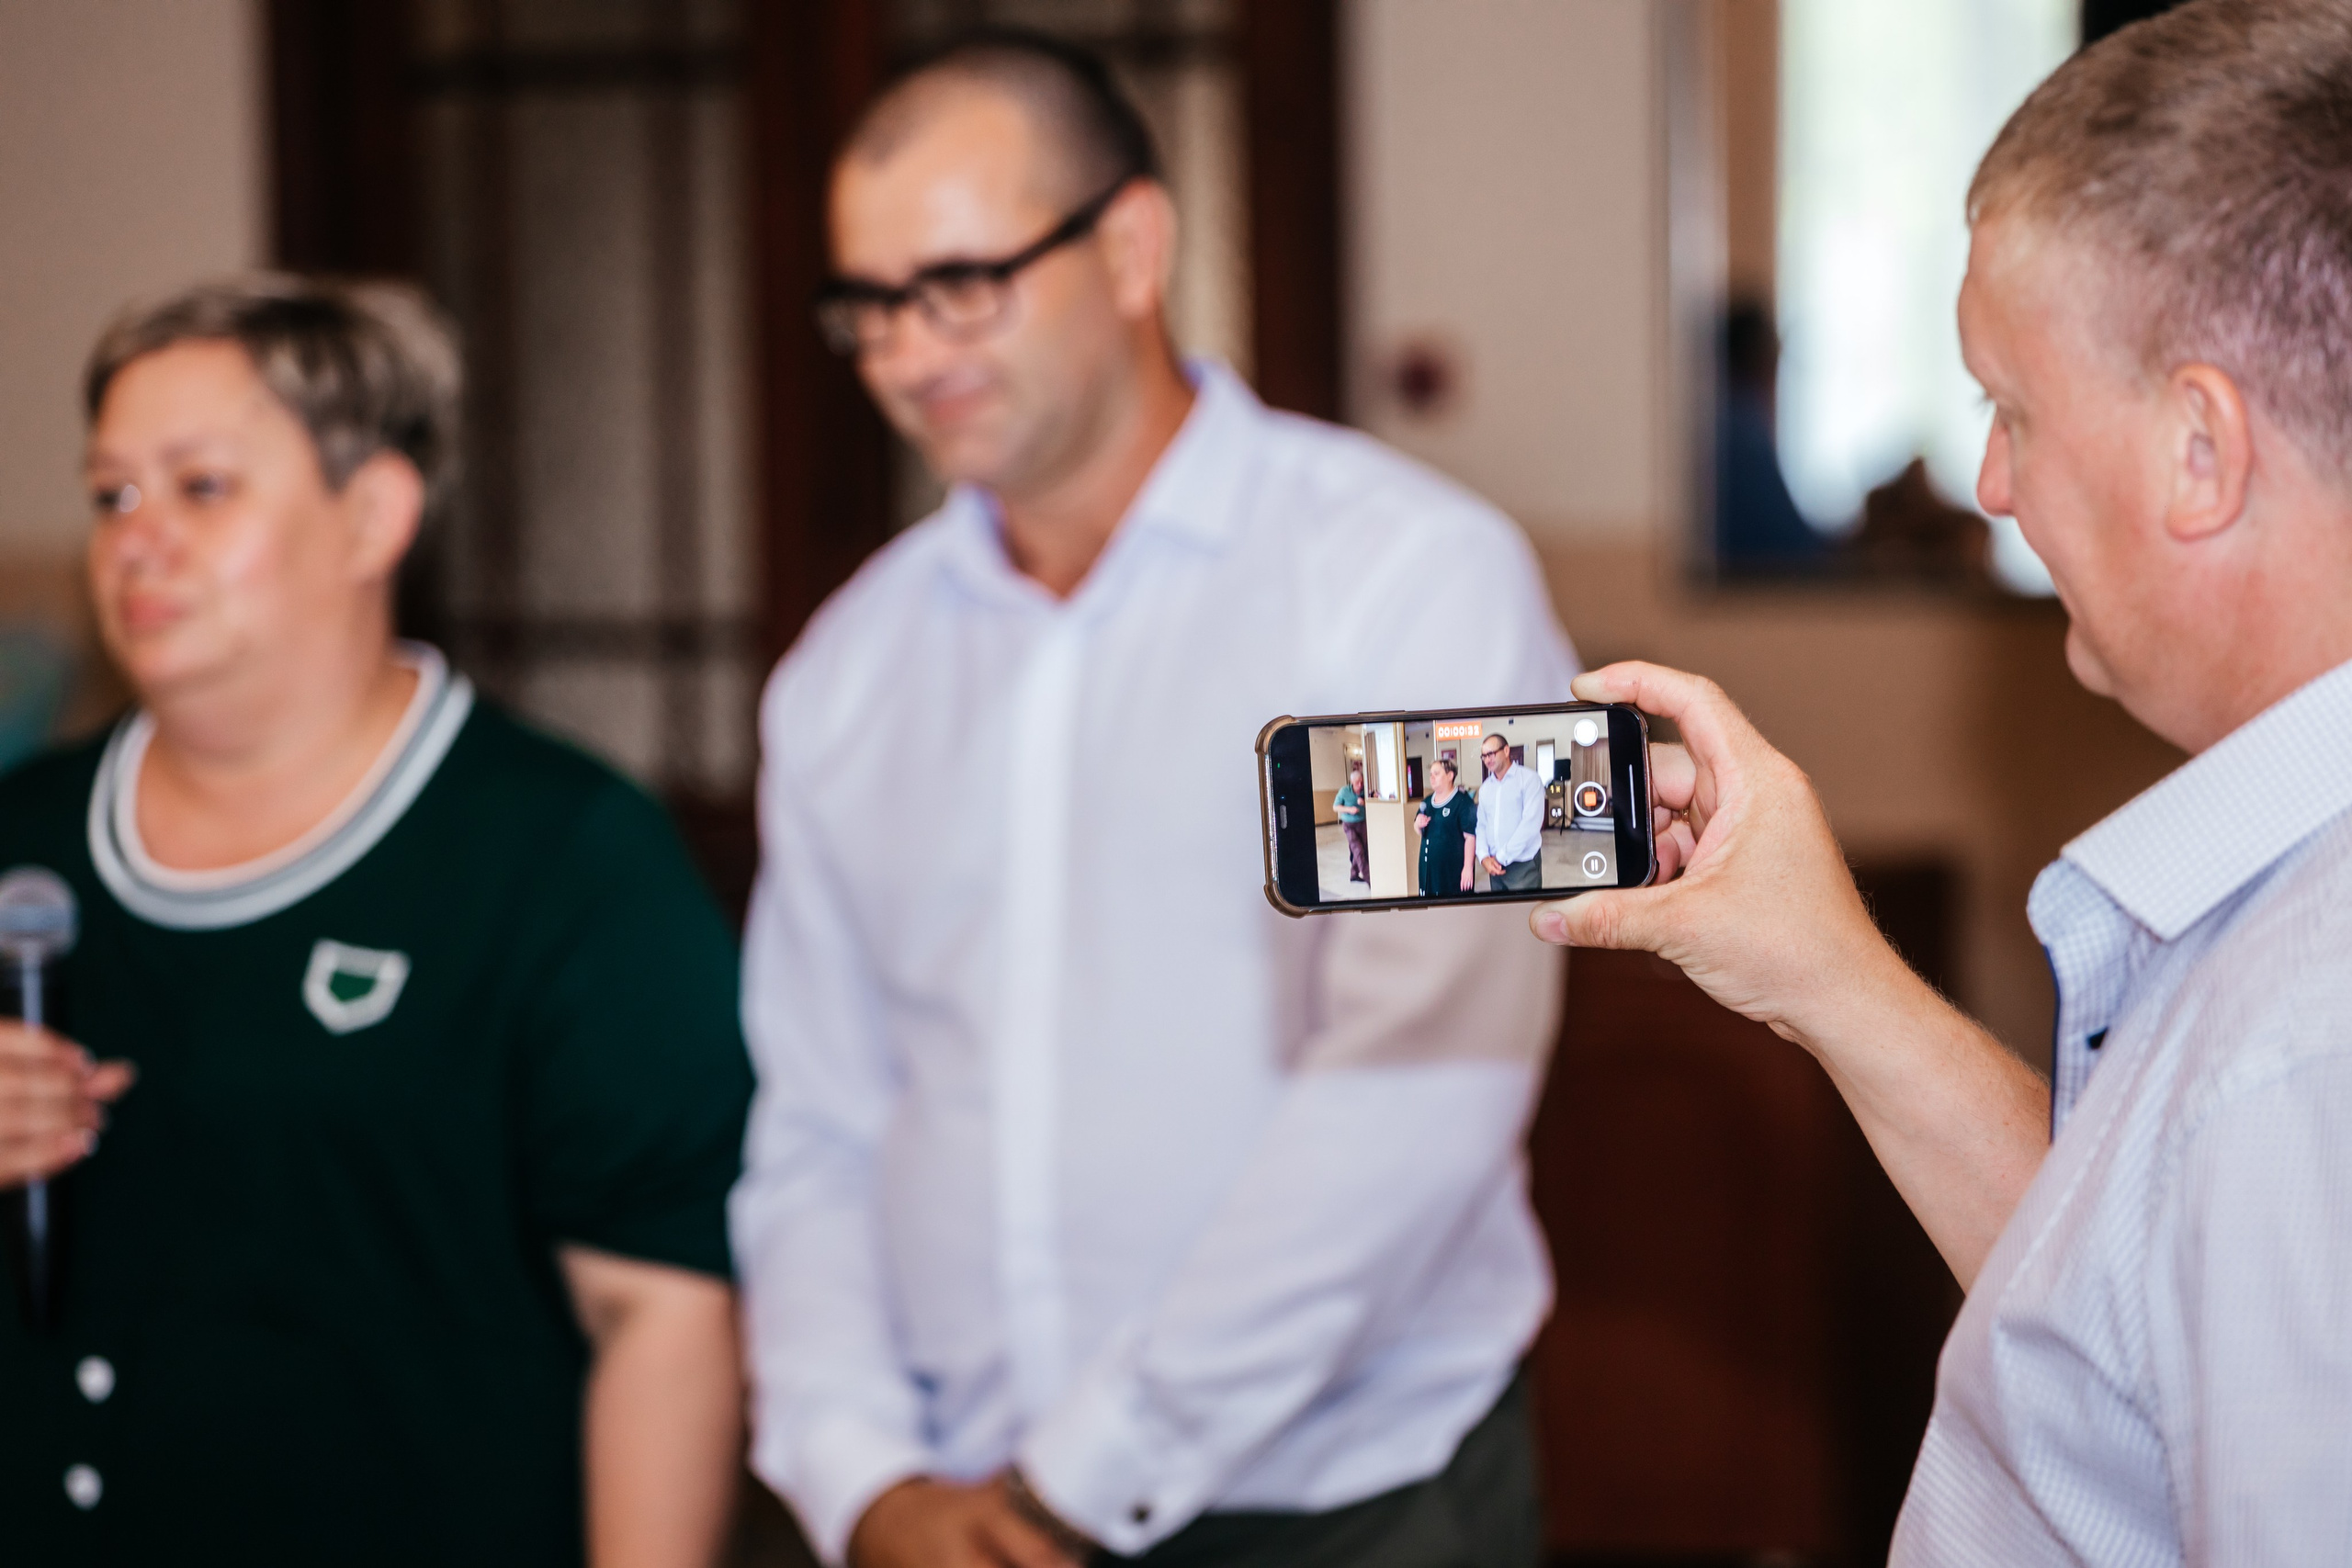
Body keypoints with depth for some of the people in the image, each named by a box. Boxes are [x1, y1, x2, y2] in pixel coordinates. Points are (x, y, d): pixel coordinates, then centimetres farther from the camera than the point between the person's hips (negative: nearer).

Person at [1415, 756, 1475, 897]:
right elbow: (1420, 831, 25)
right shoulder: (1427, 802, 13)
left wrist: (1467, 867, -19)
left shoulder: (1463, 802, -11)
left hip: (1453, 867, -7)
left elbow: (1470, 837, -15)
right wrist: (1418, 824, 1)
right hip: (1429, 863, 7)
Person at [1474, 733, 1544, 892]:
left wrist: (1502, 857, -14)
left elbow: (1531, 824, -16)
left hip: (1524, 865, -5)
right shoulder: (1485, 788, 13)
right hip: (1496, 867, 5)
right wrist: (1484, 857, -7)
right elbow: (1481, 825, 13)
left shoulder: (1528, 779, -7)